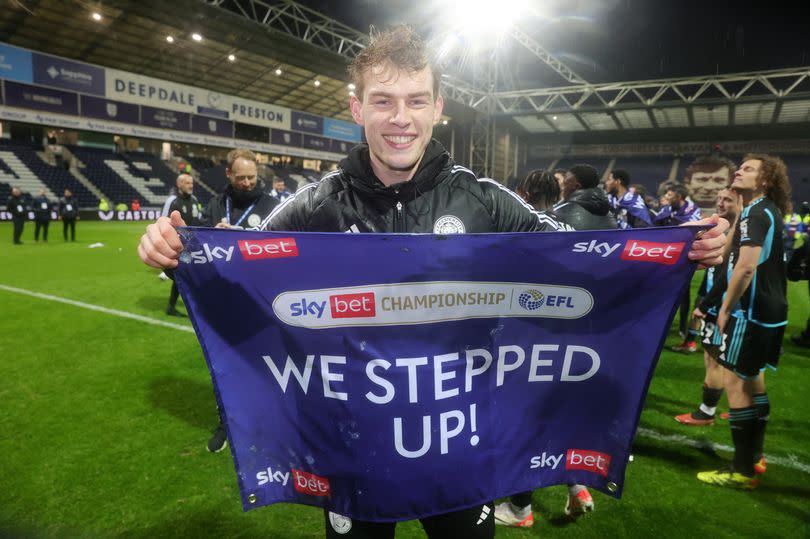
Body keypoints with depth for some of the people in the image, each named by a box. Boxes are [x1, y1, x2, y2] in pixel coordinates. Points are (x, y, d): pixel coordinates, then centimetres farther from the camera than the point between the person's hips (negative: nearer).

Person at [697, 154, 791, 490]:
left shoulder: (755, 214, -16)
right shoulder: (770, 212, 14)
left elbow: (746, 266, -24)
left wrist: (726, 308, -18)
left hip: (752, 310, -10)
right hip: (771, 309, 10)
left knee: (735, 380, -6)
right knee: (753, 378, 18)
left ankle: (742, 470, 1)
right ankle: (754, 456, 30)